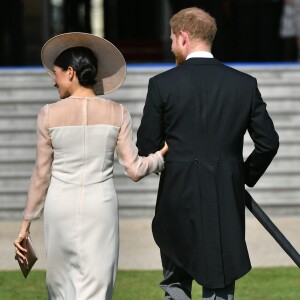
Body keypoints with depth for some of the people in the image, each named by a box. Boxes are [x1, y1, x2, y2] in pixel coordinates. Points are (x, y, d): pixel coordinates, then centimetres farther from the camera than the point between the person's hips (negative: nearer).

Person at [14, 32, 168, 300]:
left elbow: (42, 175, 2)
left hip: (60, 207, 0)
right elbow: (135, 169, 0)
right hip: (100, 207, 0)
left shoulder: (50, 115, -3)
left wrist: (27, 223, 11)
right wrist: (162, 155, 20)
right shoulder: (117, 113, -1)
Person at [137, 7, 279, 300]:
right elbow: (268, 142, 1)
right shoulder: (245, 84, 0)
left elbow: (147, 147, -2)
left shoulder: (162, 84, -6)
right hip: (227, 199, 1)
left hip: (179, 196, -1)